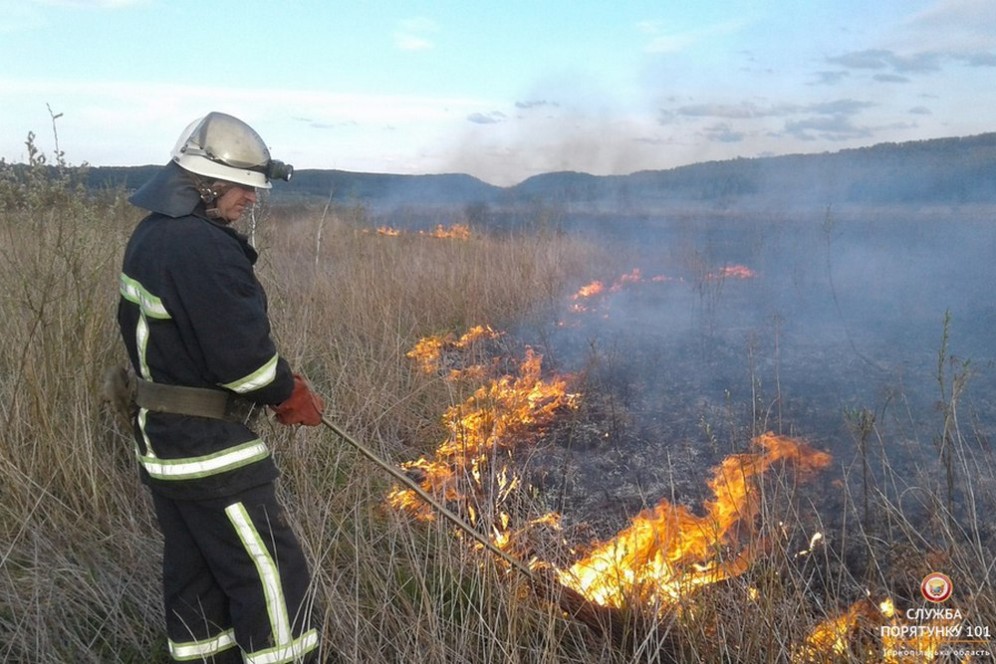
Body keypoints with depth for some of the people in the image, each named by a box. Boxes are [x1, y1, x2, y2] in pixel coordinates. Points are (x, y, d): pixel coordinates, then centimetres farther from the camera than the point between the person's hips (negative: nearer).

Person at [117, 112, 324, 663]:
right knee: (271, 576, -1)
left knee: (194, 572, 21)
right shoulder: (200, 247, -24)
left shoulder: (151, 234, 8)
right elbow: (241, 353, -26)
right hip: (208, 448, -10)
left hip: (162, 437, 10)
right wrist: (289, 394, -6)